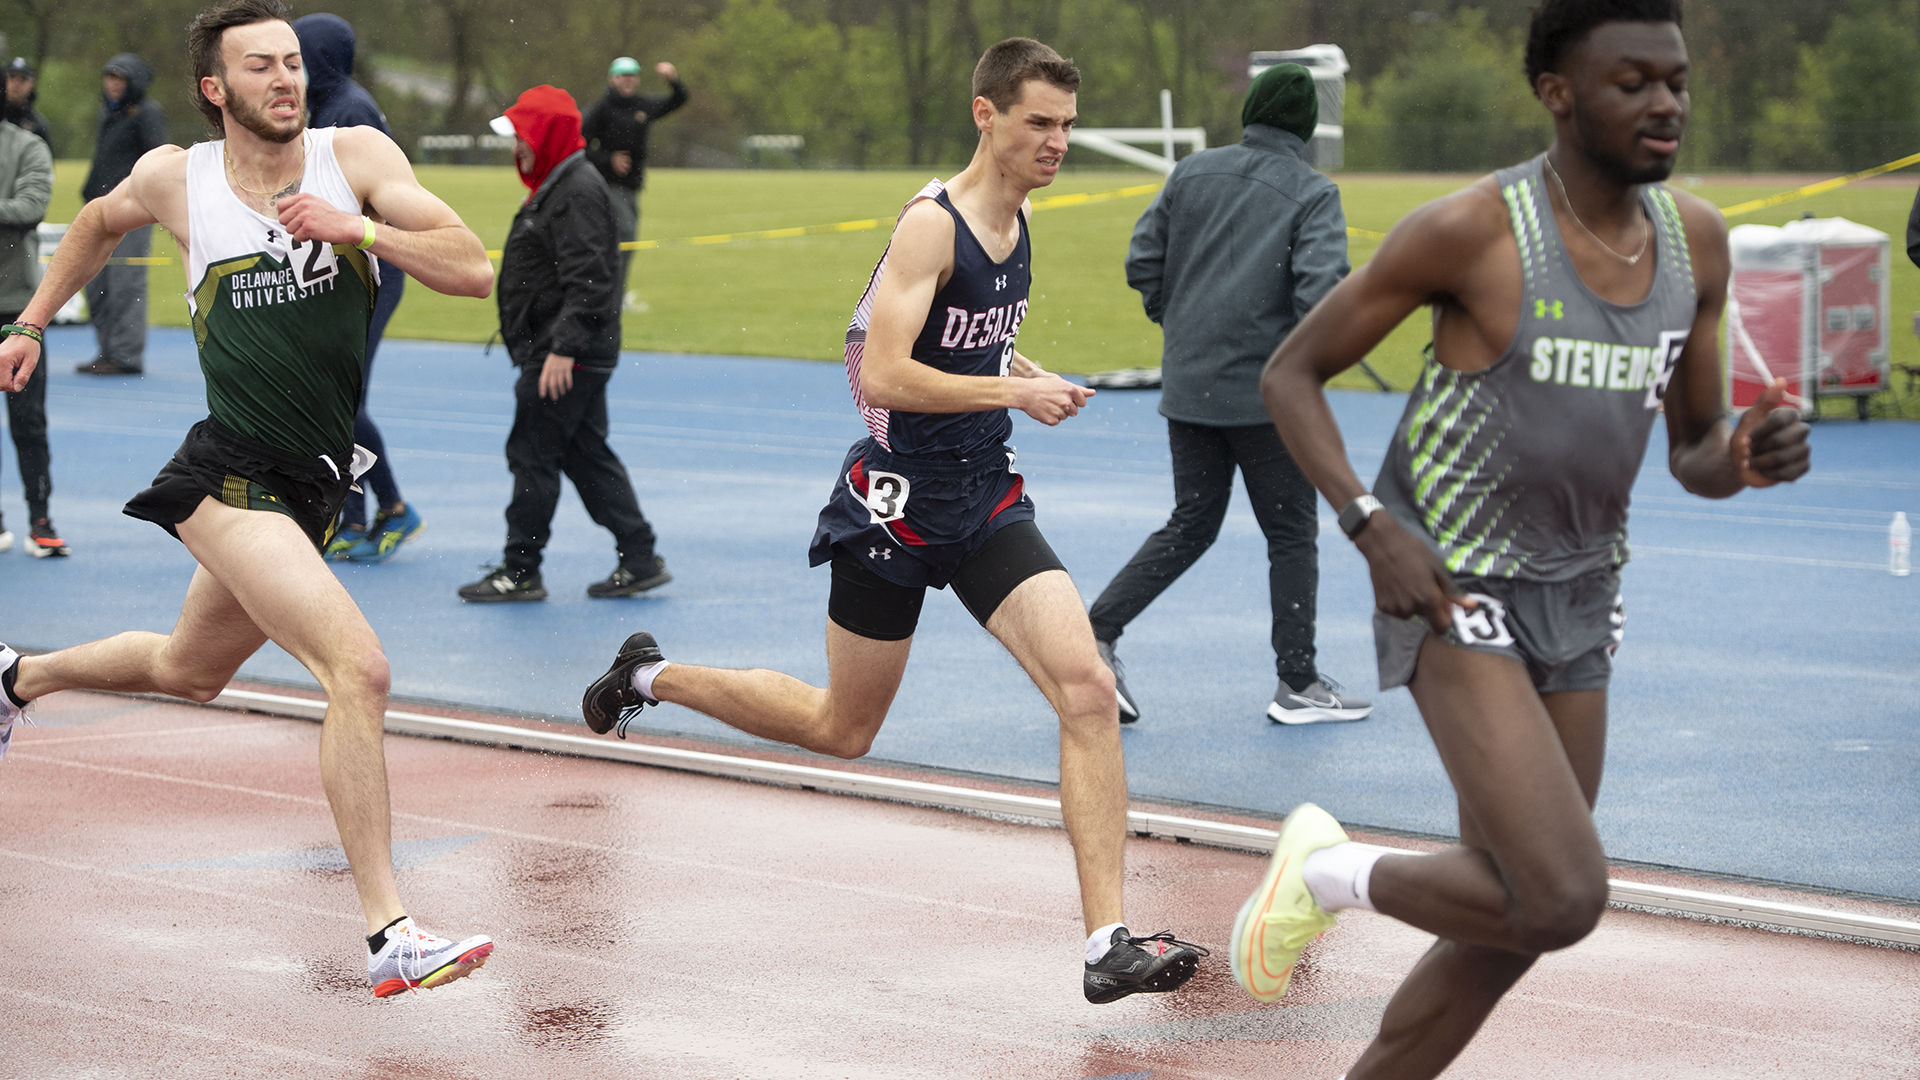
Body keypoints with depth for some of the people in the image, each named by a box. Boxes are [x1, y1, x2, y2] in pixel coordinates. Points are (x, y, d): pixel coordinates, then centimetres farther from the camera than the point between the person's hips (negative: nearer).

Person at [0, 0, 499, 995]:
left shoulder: (355, 156, -3)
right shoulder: (174, 178, -3)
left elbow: (475, 273, -11)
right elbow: (100, 221, 21)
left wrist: (359, 228, -22)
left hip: (310, 483, 5)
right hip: (231, 474, -5)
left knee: (188, 671, 28)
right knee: (358, 668, -23)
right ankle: (390, 938, -23)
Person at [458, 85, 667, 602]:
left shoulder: (578, 192, -17)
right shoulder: (555, 187, 17)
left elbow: (586, 279, -24)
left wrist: (563, 348, -27)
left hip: (567, 358, -11)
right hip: (556, 351, 11)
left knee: (532, 453, -4)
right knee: (586, 454, 12)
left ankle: (520, 571, 3)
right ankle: (639, 560, 14)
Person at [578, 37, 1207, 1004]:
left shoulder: (1014, 223, 8)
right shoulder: (932, 225, -17)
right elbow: (881, 379, -25)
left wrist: (1026, 373, 8)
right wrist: (1015, 390, -22)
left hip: (986, 505, 7)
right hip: (895, 507, -6)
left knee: (1087, 690, -13)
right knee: (843, 729, 10)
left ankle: (1109, 944, -14)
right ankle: (650, 677, 35)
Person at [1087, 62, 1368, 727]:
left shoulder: (1193, 173, 7)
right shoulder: (1312, 193, -8)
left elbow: (1143, 261, 7)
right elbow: (1320, 289, -19)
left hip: (1187, 389, 5)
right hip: (1265, 393, -5)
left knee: (1190, 526, 17)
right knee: (1292, 534, 8)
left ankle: (1096, 631, 5)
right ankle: (1298, 686, 12)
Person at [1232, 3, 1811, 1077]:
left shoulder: (1695, 238, -1)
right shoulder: (1468, 229, -19)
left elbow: (1696, 457, 7)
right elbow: (1290, 375, -9)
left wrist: (1753, 458, -18)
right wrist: (1375, 530, -22)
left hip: (1575, 603, 7)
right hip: (1452, 596, -7)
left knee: (1511, 925, 10)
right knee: (1564, 901, -20)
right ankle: (1327, 871, 7)